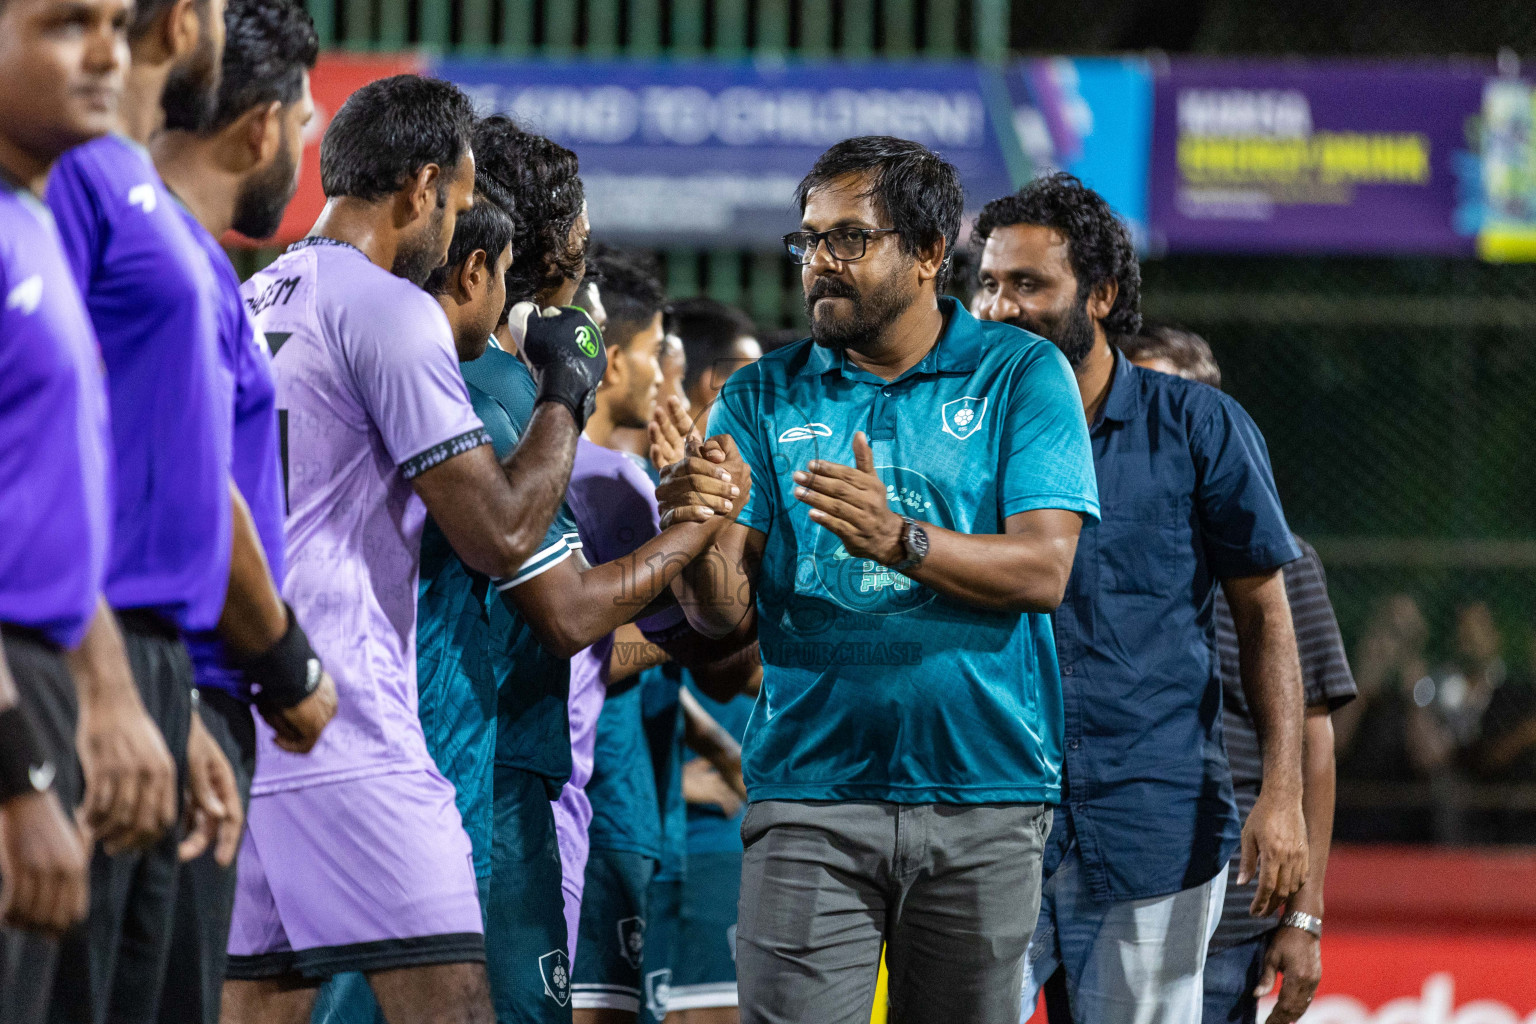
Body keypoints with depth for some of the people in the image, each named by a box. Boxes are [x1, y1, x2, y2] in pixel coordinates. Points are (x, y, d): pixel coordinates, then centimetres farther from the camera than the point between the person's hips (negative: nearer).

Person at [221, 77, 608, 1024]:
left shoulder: (243, 308, 18)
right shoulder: (390, 309, -7)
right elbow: (499, 534, -9)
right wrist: (566, 396, 6)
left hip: (229, 722, 9)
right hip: (341, 733, -9)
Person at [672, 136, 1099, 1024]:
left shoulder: (1021, 376, 4)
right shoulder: (764, 398, 9)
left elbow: (1043, 570, -8)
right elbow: (724, 612, 1)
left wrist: (900, 541, -24)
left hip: (983, 794, 0)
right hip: (811, 795, 1)